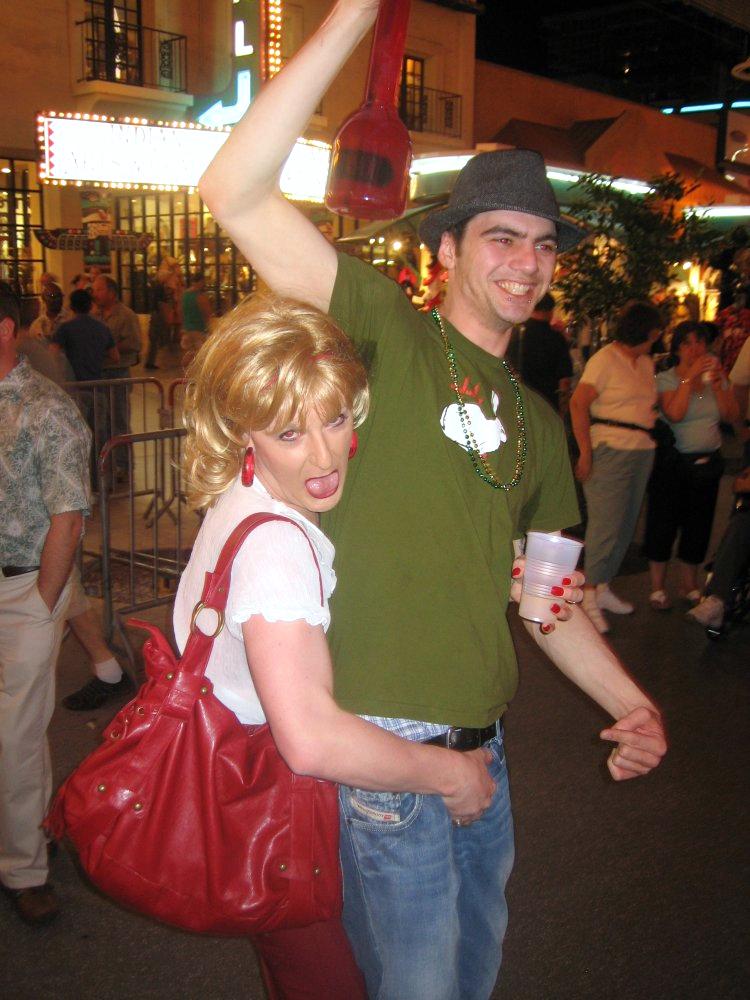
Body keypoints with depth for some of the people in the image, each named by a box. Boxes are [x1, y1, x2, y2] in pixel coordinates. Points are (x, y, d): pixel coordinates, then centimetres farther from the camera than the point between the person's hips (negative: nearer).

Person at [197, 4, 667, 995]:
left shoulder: (537, 422, 11)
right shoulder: (388, 333, -9)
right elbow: (236, 193, -21)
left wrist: (628, 700, 5)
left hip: (481, 747, 7)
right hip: (385, 749, -7)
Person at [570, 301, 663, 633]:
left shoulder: (645, 363, 15)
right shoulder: (605, 359, -8)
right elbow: (578, 403, -15)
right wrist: (585, 452, -19)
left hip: (642, 451, 8)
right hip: (611, 450, -8)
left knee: (626, 525, 11)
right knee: (606, 524, -7)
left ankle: (603, 588, 23)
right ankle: (589, 596, 2)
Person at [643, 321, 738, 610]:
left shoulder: (715, 375, 7)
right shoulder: (666, 379, -7)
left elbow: (730, 416, 0)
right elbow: (674, 414, -23)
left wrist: (718, 385, -11)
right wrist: (690, 377, -22)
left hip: (708, 462, 5)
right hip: (673, 463, -4)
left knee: (698, 525, 11)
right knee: (664, 523, 1)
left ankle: (689, 585, 26)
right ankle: (657, 587, 13)